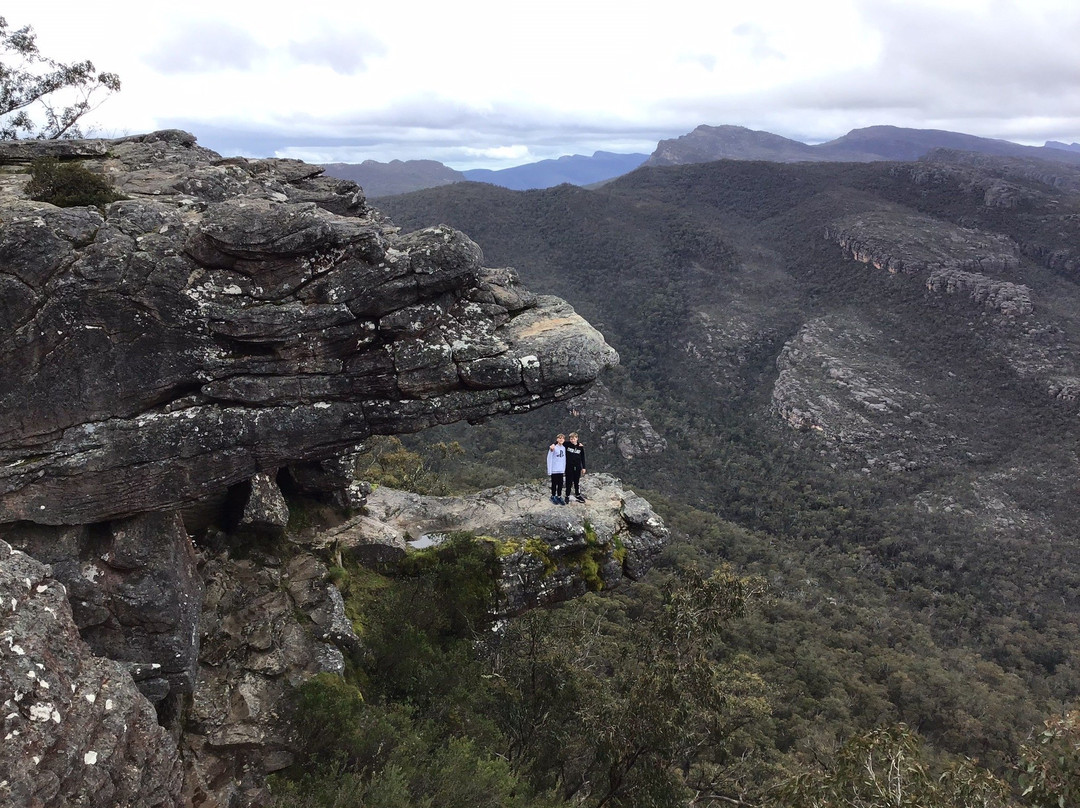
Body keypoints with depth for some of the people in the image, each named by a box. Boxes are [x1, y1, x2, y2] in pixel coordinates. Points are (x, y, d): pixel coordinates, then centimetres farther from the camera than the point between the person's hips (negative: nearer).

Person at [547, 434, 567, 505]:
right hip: (554, 470, -5)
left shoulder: (564, 448, 5)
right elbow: (549, 458, -12)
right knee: (554, 483, 6)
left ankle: (559, 497, 20)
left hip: (561, 470, 5)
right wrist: (549, 470, -13)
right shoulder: (553, 448, -12)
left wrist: (564, 468, 7)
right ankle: (553, 496, 20)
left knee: (560, 484, 8)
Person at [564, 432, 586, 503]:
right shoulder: (567, 445, -4)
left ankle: (578, 495, 27)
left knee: (577, 481, 12)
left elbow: (583, 458, 6)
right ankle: (567, 496, 16)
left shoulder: (580, 447, 0)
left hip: (577, 467, 2)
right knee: (569, 482, 3)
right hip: (569, 467, -1)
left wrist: (583, 467, 6)